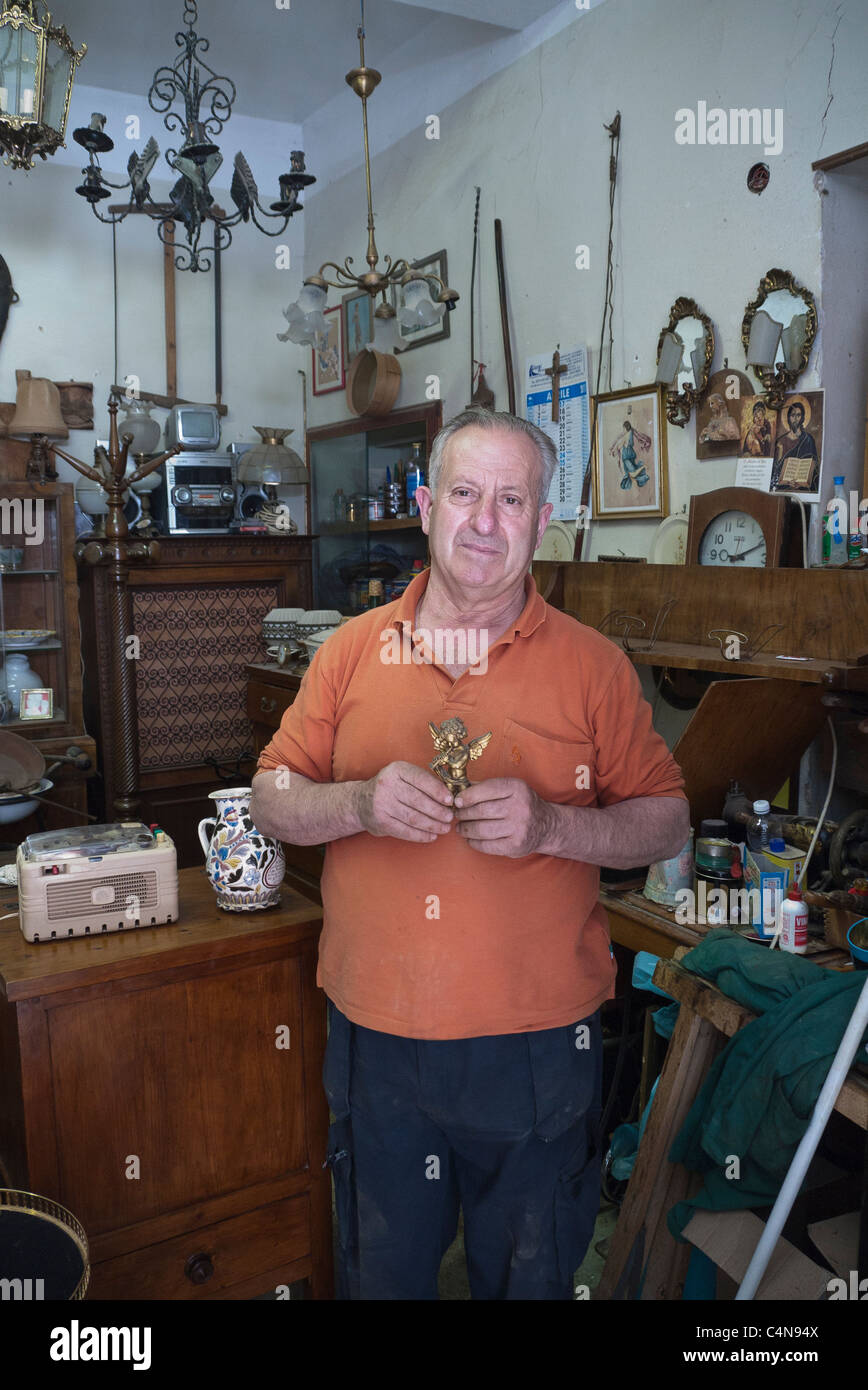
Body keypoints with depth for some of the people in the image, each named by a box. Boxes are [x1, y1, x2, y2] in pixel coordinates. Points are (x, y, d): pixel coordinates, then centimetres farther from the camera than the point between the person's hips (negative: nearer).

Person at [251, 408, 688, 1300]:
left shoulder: (593, 664, -4)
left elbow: (667, 822, -2)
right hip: (377, 1034, 2)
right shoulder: (352, 650, 0)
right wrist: (360, 803, -17)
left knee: (531, 1273, 21)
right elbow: (270, 802, 3)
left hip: (537, 1039, -1)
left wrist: (552, 827, -20)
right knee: (381, 1271, 22)